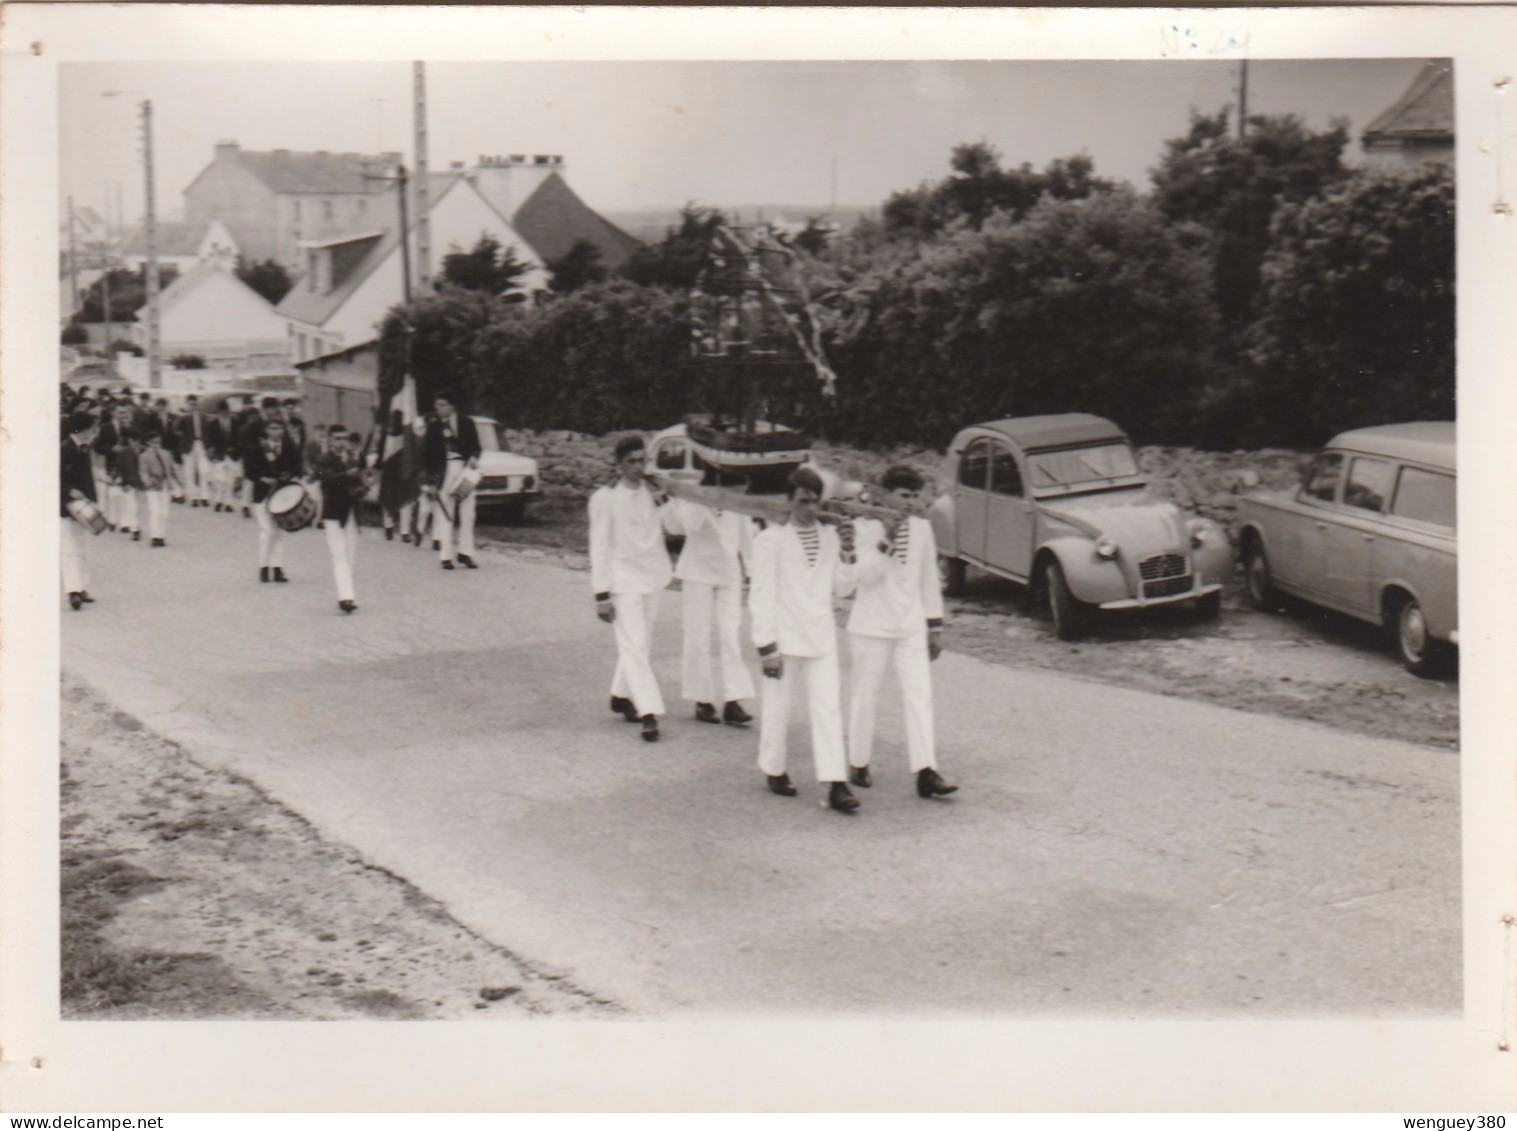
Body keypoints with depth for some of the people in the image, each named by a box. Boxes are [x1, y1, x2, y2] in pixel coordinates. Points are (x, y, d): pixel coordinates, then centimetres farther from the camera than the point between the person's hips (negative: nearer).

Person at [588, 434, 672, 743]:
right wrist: (602, 594, -9)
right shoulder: (605, 498, -7)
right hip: (623, 580, -6)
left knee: (642, 644, 12)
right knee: (634, 645, -12)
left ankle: (622, 695, 31)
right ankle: (648, 713, -16)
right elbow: (599, 548, -7)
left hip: (652, 578, 6)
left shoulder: (652, 493, 8)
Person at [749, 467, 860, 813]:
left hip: (821, 637, 4)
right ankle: (774, 770, 28)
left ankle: (836, 784, -7)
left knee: (828, 709, -4)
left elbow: (842, 589, 12)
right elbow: (760, 595, -8)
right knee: (776, 708, 8)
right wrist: (766, 646, -12)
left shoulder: (830, 537, 8)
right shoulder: (771, 540, -6)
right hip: (784, 637, -3)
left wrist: (846, 556, -5)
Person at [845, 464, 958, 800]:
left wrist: (935, 627, 14)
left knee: (919, 696, -5)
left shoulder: (922, 528, 7)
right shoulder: (866, 528, -8)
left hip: (911, 627, 4)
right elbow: (867, 577, -17)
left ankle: (926, 772, -9)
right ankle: (858, 764, 21)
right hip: (872, 626, -4)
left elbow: (929, 580, 14)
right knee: (866, 696, 6)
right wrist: (885, 542, -27)